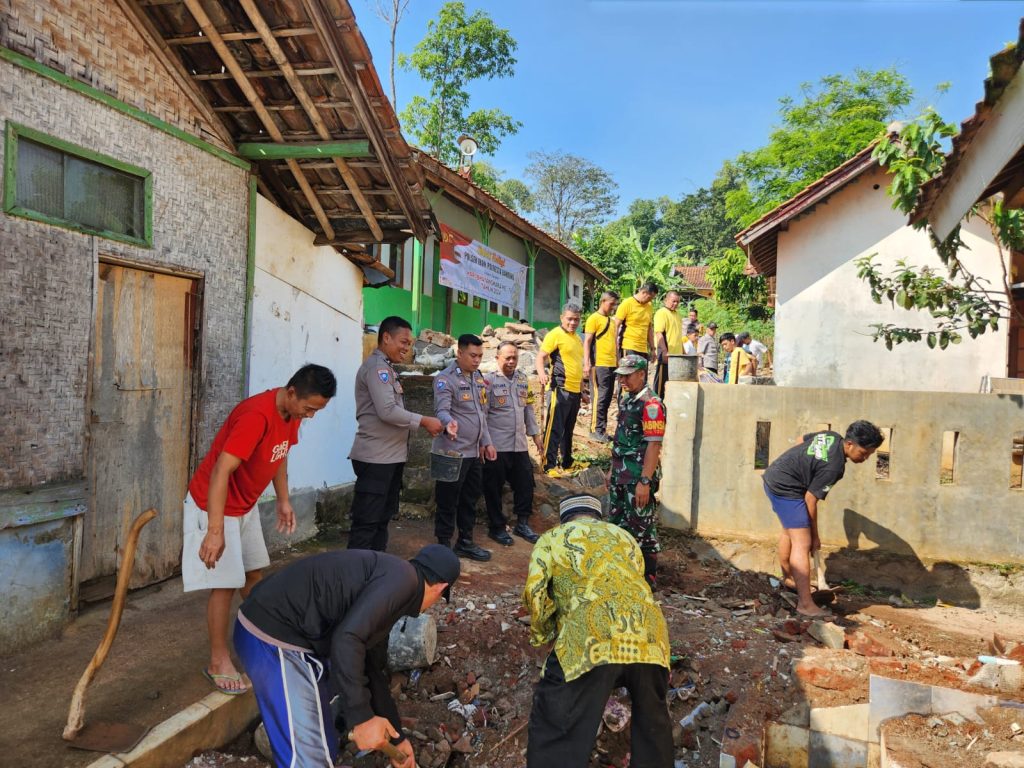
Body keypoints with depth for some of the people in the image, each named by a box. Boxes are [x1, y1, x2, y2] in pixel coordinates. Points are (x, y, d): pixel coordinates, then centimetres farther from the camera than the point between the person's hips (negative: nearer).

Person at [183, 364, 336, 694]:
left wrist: (284, 500, 15)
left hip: (245, 504, 9)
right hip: (214, 504, -8)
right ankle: (218, 662, 8)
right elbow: (220, 472, -38)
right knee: (225, 583, -5)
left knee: (253, 572, 17)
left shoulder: (292, 411, -6)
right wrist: (215, 531, -41)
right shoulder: (257, 416, -34)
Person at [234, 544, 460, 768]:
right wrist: (362, 718, -19)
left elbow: (375, 671, 28)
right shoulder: (402, 577, -11)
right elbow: (346, 639, -26)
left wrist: (397, 738, 35)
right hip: (274, 638, -11)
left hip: (276, 622, 11)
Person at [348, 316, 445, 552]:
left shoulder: (386, 368, 18)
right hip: (375, 458, -10)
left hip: (391, 457, 10)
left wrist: (422, 425, 5)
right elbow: (387, 411, -23)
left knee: (382, 518, 16)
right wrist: (424, 421, -14)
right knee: (366, 521, -6)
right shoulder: (377, 366, -13)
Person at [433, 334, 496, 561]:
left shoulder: (478, 377, 14)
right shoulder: (446, 378, -12)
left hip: (474, 451, 8)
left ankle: (465, 542, 28)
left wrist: (486, 442, 18)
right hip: (452, 452, -8)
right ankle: (444, 545, 11)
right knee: (448, 501, 1)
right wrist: (449, 422, -45)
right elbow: (442, 410, -24)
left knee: (470, 500, 16)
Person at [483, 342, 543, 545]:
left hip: (519, 444, 5)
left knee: (525, 483, 9)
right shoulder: (489, 380, -7)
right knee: (494, 488, 5)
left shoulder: (523, 379, 11)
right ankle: (497, 527, 20)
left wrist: (535, 434, 17)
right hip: (496, 445, -5)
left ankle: (522, 523, 25)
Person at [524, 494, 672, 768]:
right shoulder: (625, 536, 32)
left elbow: (535, 592, 6)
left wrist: (545, 636, 22)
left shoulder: (552, 538, 20)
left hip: (591, 637, -4)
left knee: (555, 726, 8)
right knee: (652, 718, 28)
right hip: (647, 633, 5)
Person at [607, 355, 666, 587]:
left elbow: (653, 445, -21)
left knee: (642, 528, 0)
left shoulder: (651, 404, -17)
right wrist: (612, 470, 19)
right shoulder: (625, 399, 12)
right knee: (617, 523, 16)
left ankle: (648, 577, 12)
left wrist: (645, 481, -24)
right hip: (621, 476, 9)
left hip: (639, 477, -9)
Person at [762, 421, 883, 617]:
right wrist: (815, 536, -8)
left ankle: (787, 578, 45)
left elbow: (800, 441, 19)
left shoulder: (831, 436, 1)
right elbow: (810, 500, -19)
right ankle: (805, 604, -13)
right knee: (802, 543, -12)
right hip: (785, 489, -11)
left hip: (773, 476, 11)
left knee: (789, 532, 27)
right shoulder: (833, 467, -25)